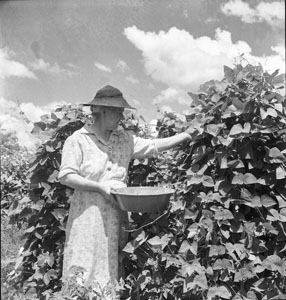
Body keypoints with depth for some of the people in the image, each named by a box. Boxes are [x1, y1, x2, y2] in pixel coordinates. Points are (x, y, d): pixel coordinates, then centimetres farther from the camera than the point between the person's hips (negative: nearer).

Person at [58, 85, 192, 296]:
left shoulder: (124, 139, 7)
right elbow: (66, 176, -10)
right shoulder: (78, 140, -7)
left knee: (112, 266, 12)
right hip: (89, 216, -4)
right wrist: (100, 186, -17)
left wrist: (188, 135, 3)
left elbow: (154, 146, 9)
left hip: (117, 215, 5)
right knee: (85, 269, 1)